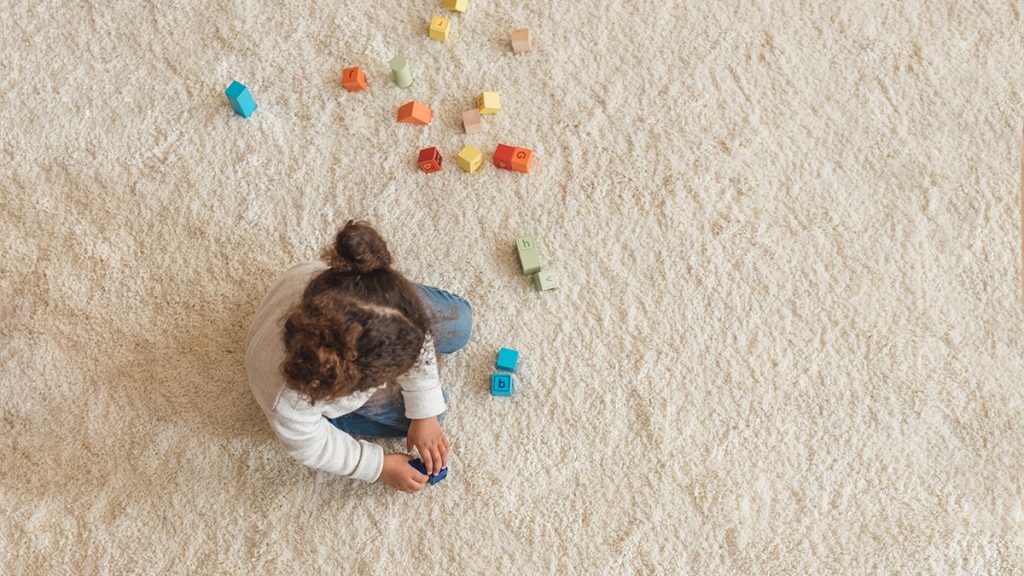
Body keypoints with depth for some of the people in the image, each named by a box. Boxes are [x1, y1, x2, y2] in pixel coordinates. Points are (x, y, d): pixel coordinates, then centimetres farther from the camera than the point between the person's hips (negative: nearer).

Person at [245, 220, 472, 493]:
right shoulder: (288, 402, -50)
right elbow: (309, 446, -23)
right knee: (421, 407, 1)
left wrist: (424, 414, -15)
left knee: (459, 321, 6)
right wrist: (379, 466, -12)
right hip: (320, 395, -3)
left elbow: (418, 348, -21)